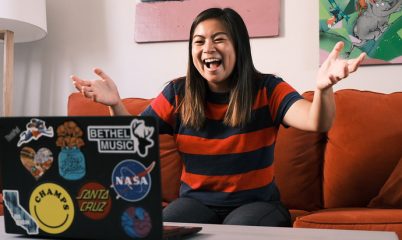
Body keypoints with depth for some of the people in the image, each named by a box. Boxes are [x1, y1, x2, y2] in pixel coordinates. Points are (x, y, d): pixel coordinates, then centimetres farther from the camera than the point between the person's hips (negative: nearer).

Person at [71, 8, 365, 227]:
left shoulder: (266, 89, -8)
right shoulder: (178, 93, 0)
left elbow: (317, 122, -23)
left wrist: (323, 89, -47)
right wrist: (116, 104, -23)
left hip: (257, 202, -2)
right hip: (196, 201, 2)